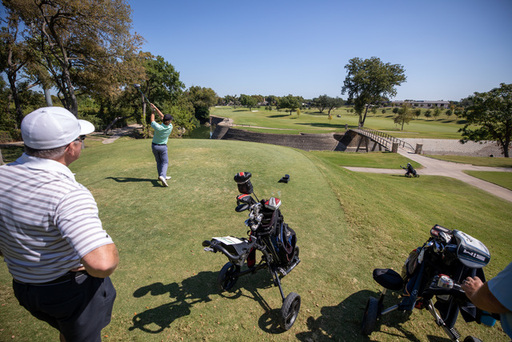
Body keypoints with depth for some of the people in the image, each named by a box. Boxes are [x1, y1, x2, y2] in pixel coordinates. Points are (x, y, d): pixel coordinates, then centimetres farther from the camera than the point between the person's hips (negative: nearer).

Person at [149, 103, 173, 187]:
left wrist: (152, 110, 7)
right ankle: (162, 176, -20)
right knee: (165, 162, 4)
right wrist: (155, 108, -3)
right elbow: (162, 116, -6)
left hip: (154, 146, 1)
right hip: (163, 147, -1)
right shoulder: (170, 127, -19)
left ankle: (161, 175, 24)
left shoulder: (158, 127, -26)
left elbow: (152, 120, -4)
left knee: (158, 161, 18)